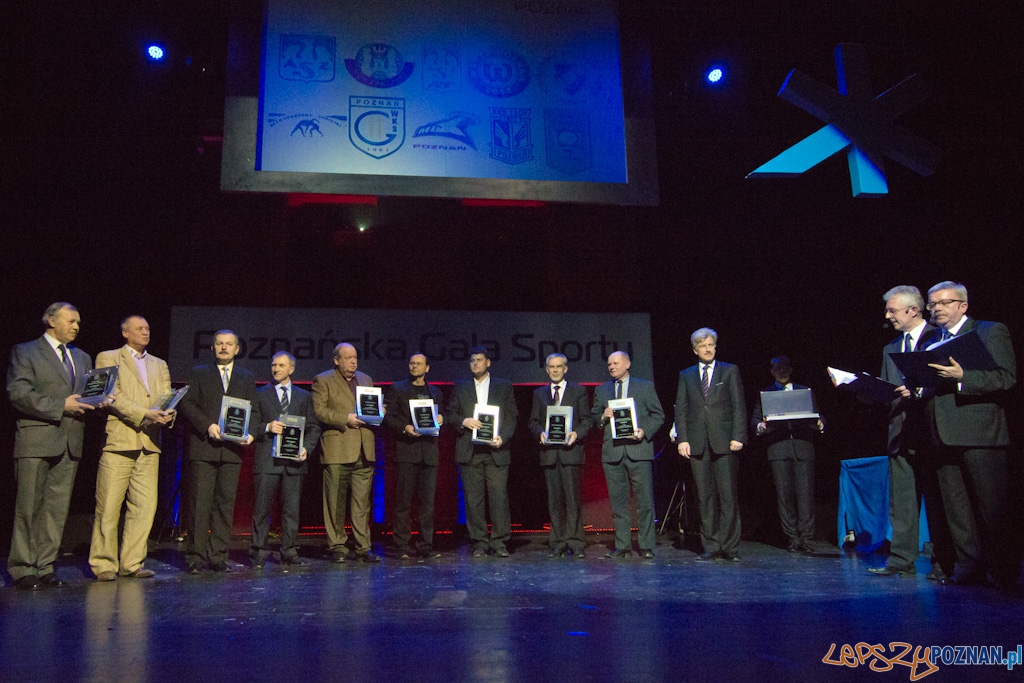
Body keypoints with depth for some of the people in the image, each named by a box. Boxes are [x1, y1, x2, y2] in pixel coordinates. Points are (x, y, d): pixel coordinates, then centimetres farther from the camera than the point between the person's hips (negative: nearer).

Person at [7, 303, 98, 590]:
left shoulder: (82, 357, 21)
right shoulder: (25, 352, 3)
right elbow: (18, 392, -9)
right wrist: (60, 406, -15)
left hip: (70, 442, 5)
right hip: (36, 440, -5)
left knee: (57, 507, 5)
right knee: (28, 507, 0)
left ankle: (44, 568, 13)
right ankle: (23, 569, 8)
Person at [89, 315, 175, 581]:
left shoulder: (160, 365, 22)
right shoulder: (108, 358, 7)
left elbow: (168, 396, 12)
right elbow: (113, 395, -5)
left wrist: (168, 414, -11)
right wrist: (144, 414, -16)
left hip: (149, 444, 4)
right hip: (118, 440, -4)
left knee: (145, 506, 1)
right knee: (108, 507, -4)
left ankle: (132, 563, 10)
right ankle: (104, 564, 7)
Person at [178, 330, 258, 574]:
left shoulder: (246, 377, 17)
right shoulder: (198, 373, 11)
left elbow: (254, 410, 13)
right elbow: (187, 403, 1)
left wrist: (250, 433, -6)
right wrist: (208, 426, -13)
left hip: (232, 448, 2)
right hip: (203, 447, -2)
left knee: (226, 503, 3)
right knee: (199, 503, -3)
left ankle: (218, 556, 9)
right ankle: (195, 556, 4)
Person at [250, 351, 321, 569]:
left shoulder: (304, 396, 15)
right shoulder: (260, 394, 10)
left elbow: (314, 427, 12)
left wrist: (307, 447, -4)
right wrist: (267, 427, -13)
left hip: (294, 460, 2)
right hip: (267, 459, -1)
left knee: (292, 509, 4)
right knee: (262, 508, -1)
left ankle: (289, 554, 12)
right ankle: (258, 554, 8)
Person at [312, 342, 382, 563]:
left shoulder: (365, 379, 20)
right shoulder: (323, 380, 3)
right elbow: (319, 411, -6)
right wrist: (345, 419, -15)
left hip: (363, 451, 4)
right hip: (337, 450, -4)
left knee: (362, 502, 3)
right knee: (336, 502, 1)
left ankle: (363, 547, 8)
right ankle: (337, 547, 10)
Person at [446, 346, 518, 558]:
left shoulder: (504, 386, 11)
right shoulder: (460, 387, 14)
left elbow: (512, 416, 7)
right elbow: (450, 415, 11)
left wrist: (503, 437, -9)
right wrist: (464, 421, -10)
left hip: (496, 450, -1)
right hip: (469, 451, 1)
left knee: (499, 496, -5)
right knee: (473, 498, 1)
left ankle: (499, 542, 3)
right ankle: (479, 543, 9)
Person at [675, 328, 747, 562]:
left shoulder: (730, 371, 9)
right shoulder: (686, 375, 14)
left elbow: (739, 406, 4)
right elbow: (681, 410, 9)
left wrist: (738, 437, -7)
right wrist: (682, 439, -2)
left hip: (724, 443, -2)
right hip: (698, 443, 2)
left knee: (728, 496, -3)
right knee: (705, 498, 3)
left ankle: (729, 548, 4)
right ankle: (711, 547, 9)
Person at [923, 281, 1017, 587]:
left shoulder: (991, 331, 2)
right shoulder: (932, 342, 21)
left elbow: (1007, 377, -10)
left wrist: (962, 377, -21)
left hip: (980, 435, -6)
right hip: (944, 436, 6)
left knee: (992, 509, -1)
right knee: (957, 510, 7)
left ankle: (1005, 571, 11)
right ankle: (970, 567, 14)